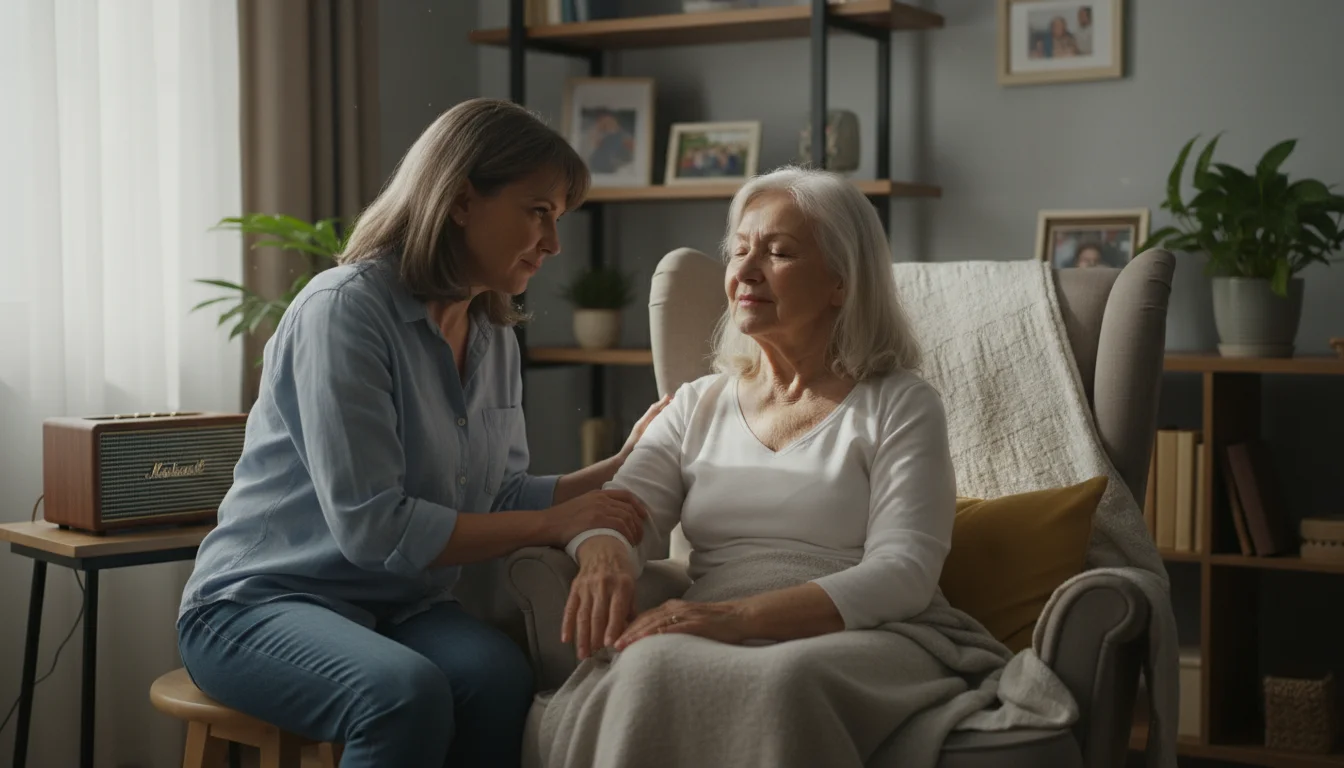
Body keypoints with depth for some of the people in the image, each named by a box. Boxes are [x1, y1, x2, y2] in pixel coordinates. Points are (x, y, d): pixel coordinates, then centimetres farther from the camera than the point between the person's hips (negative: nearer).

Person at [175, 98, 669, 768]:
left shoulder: (494, 337, 9)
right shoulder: (344, 309, -16)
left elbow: (501, 501, 11)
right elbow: (373, 529, -22)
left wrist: (621, 466, 3)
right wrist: (554, 525, -18)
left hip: (400, 608, 6)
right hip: (259, 602, -6)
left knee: (501, 677, -29)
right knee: (407, 691, -37)